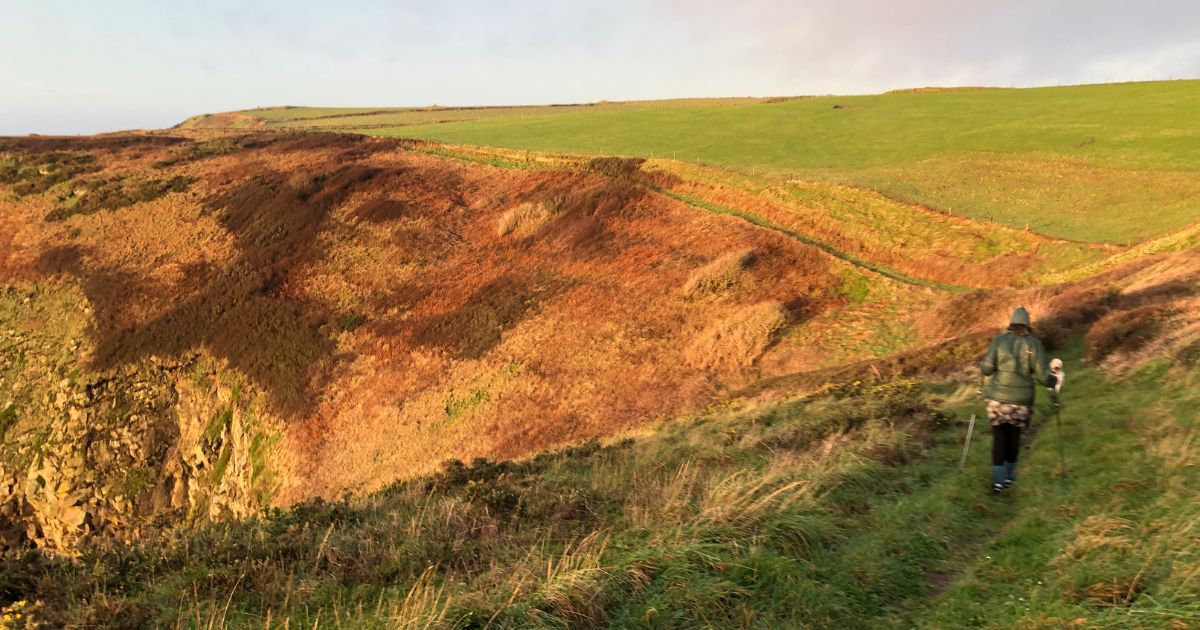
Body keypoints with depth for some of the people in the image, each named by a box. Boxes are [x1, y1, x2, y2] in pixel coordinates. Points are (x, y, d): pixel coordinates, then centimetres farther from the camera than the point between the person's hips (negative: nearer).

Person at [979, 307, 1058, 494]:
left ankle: (998, 480, 2)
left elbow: (987, 369, -10)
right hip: (1021, 401, 0)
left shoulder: (999, 340, -2)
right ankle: (1009, 475, 31)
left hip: (997, 398, 0)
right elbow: (1042, 376, -6)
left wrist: (982, 367, 13)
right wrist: (1054, 380, 14)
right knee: (1014, 435, 18)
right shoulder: (1035, 344, -2)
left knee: (999, 437, 8)